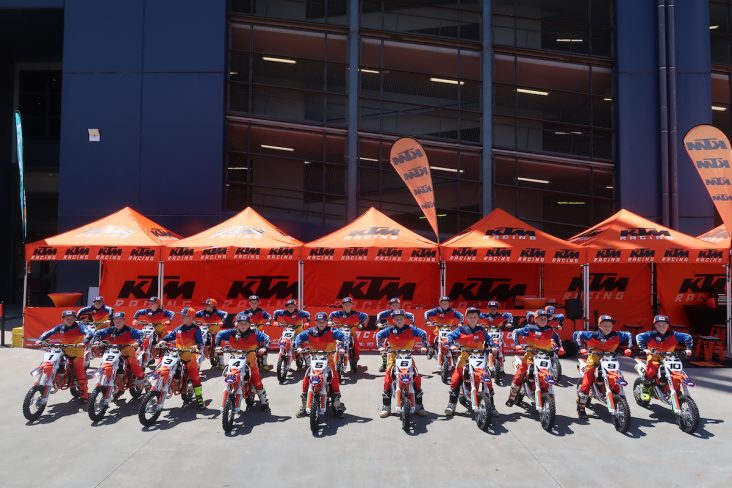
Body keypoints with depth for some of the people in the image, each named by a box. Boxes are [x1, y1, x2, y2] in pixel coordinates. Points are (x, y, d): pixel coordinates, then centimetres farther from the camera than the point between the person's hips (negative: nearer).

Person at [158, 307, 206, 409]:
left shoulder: (195, 329, -2)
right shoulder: (178, 329, 13)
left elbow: (200, 342, -10)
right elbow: (170, 336, 13)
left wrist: (197, 346, -31)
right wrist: (163, 340, -6)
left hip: (190, 356, -5)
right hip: (177, 356, 5)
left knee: (195, 377, -9)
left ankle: (199, 398, -4)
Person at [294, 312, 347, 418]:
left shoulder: (332, 332, -4)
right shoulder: (310, 332, 1)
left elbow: (344, 337, -9)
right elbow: (299, 336, 2)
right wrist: (299, 347, -15)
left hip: (328, 359, -1)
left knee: (334, 377, -20)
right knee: (306, 378, -11)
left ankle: (337, 402, -4)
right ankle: (304, 406, 1)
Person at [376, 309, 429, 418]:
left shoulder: (411, 329, -5)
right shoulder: (390, 330, -3)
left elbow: (423, 334, -5)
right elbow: (379, 335, -1)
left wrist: (424, 346, -16)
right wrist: (380, 346, -15)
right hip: (393, 356, 0)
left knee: (417, 377, -9)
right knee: (387, 378, -12)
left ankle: (418, 406, 5)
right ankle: (386, 407, -1)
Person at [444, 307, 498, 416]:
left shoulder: (482, 330, 7)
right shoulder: (461, 329, 0)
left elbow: (488, 339, 4)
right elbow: (450, 336, -5)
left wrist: (493, 347, -15)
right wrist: (451, 345, -24)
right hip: (465, 357, -2)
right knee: (456, 380, -10)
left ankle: (491, 405, 14)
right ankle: (451, 405, -1)